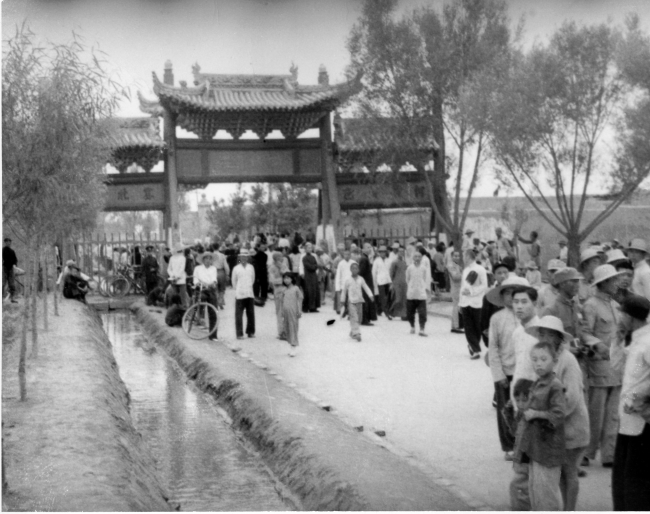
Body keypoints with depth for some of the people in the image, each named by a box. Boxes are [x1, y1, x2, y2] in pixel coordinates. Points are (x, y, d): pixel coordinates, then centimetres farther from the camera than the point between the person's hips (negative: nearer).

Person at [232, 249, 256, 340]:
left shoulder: (251, 267, 7)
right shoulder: (236, 268, 0)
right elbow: (234, 281, 8)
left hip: (250, 294, 3)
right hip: (240, 295, -2)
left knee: (251, 314, 5)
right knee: (239, 315, -3)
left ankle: (250, 332, 15)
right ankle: (239, 333, 1)